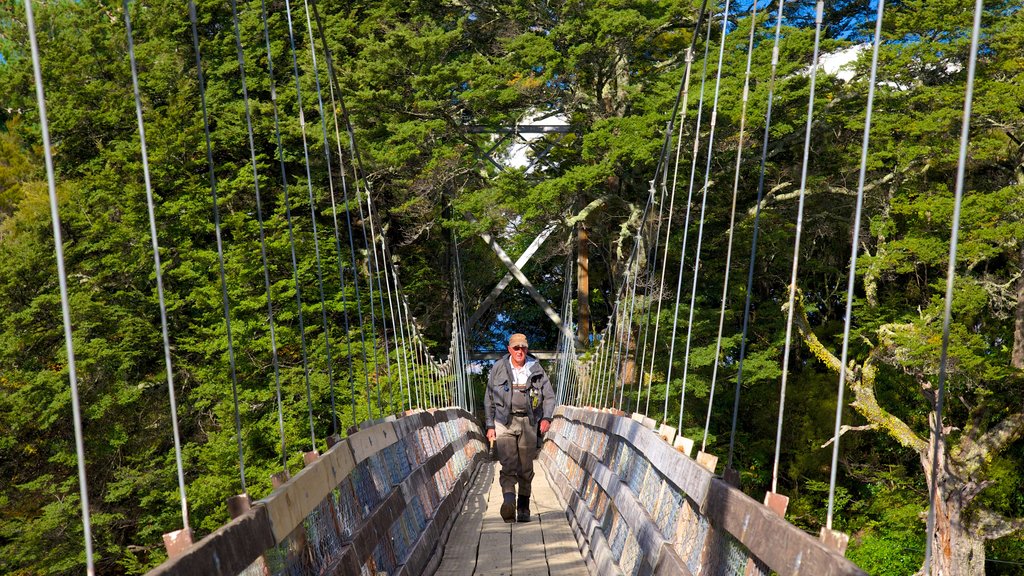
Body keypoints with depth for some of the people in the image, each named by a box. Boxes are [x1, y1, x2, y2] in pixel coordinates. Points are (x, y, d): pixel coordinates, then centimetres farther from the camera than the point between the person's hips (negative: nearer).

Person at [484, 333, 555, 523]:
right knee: (508, 464, -17)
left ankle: (523, 507, 16)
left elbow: (549, 396, 7)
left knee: (526, 467, 6)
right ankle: (508, 500, -32)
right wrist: (490, 425, 6)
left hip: (528, 422, 2)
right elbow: (489, 399, 9)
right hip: (504, 422, -1)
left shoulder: (536, 370, 5)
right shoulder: (498, 369, 4)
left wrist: (546, 417, -10)